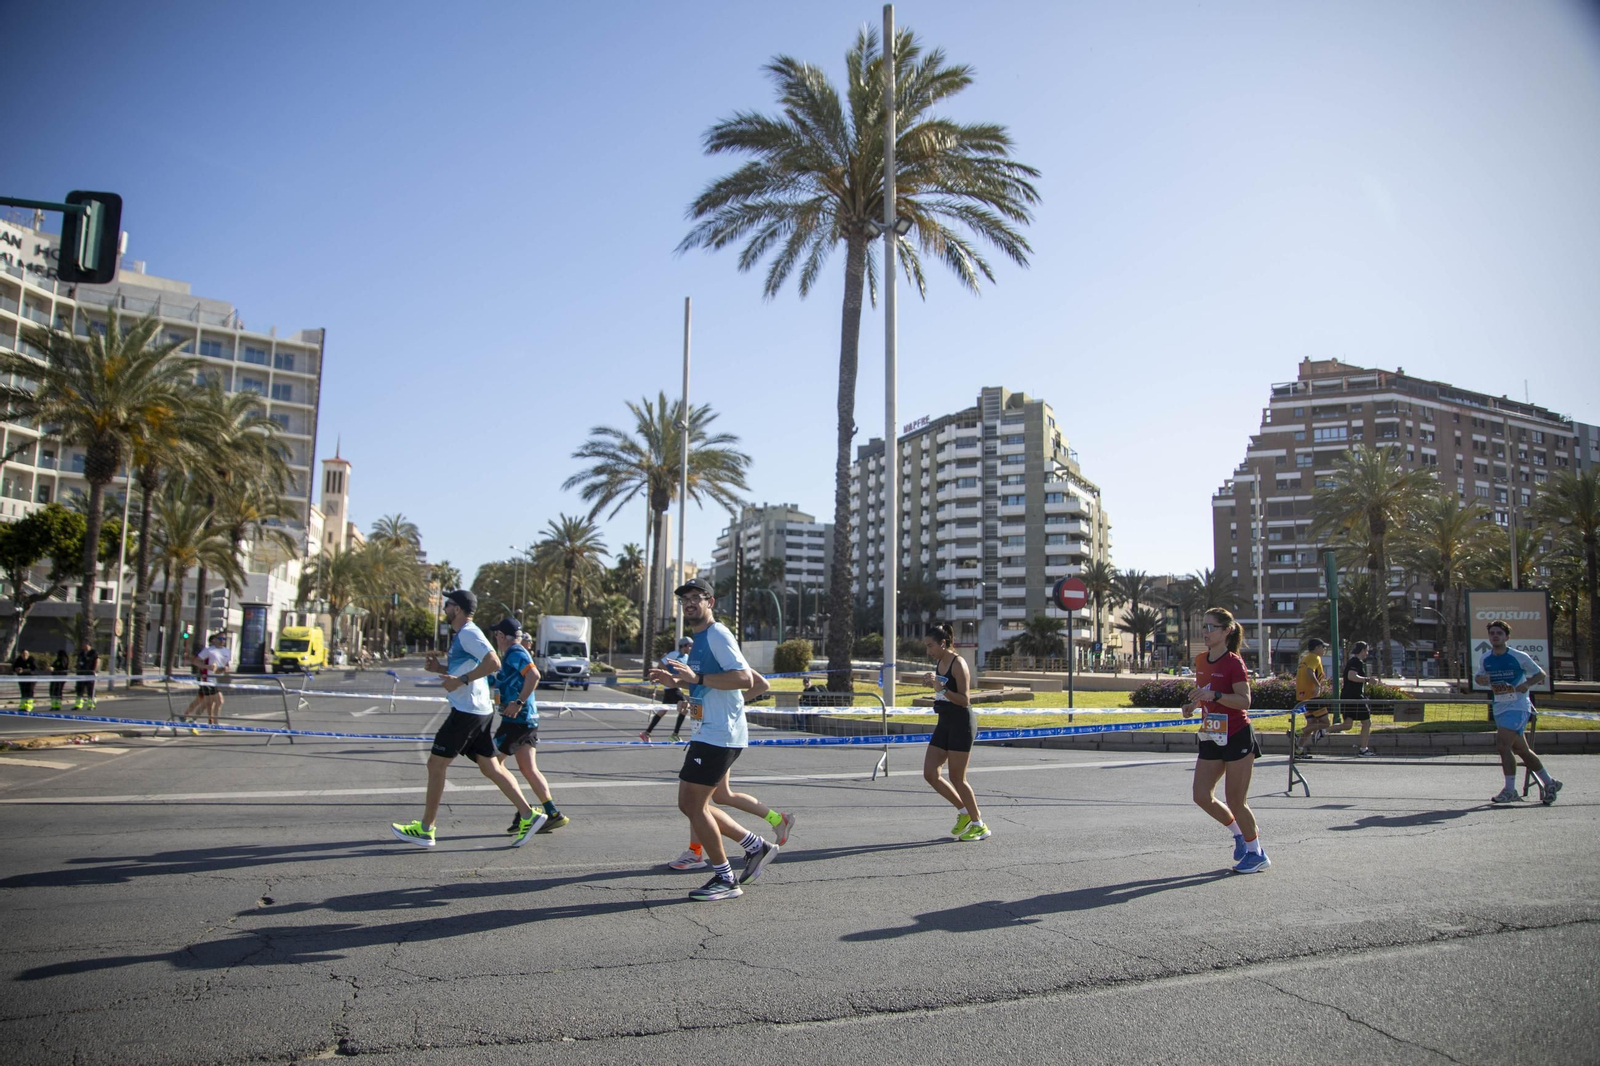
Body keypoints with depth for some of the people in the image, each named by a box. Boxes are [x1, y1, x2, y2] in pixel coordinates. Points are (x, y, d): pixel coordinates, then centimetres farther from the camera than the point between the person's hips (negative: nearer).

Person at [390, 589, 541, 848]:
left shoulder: (469, 633, -13)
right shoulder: (462, 635, 18)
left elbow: (493, 663, -25)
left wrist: (461, 679, -25)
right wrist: (439, 668, 15)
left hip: (467, 712, -10)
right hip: (479, 711, 10)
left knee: (436, 764, 0)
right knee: (490, 767, 8)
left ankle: (425, 830, 9)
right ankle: (527, 816, 4)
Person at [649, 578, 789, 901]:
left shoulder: (717, 634, -12)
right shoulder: (699, 640, 18)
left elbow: (744, 678, -24)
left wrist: (697, 677, -28)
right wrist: (675, 682, 15)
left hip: (719, 735, -10)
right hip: (708, 734, 10)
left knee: (693, 804, -6)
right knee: (691, 804, 13)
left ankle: (725, 880, 7)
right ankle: (756, 846, 22)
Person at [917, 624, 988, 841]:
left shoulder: (958, 663, -15)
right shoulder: (939, 663, 10)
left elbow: (965, 699, -18)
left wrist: (941, 688, -28)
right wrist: (932, 683, 5)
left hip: (961, 723, -9)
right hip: (945, 723, 9)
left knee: (957, 778, -3)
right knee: (929, 774, 4)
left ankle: (979, 825, 13)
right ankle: (964, 811, 20)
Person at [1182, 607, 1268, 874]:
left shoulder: (1233, 663, -13)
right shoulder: (1200, 661, 8)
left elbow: (1245, 701, -19)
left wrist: (1214, 695, -32)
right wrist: (1194, 705, 1)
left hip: (1237, 737, -7)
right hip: (1211, 737, 7)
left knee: (1236, 801, -2)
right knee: (1202, 796, 4)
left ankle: (1256, 853, 18)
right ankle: (1240, 832, 28)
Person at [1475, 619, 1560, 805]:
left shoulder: (1519, 657, -8)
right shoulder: (1486, 658, 5)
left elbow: (1540, 674, 1)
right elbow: (1478, 677, 16)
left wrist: (1527, 684, -18)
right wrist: (1480, 679, -8)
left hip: (1518, 707, -6)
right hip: (1499, 708, 6)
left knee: (1502, 744, -19)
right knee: (1521, 749, 13)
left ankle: (1510, 790, -12)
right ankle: (1549, 783, 31)